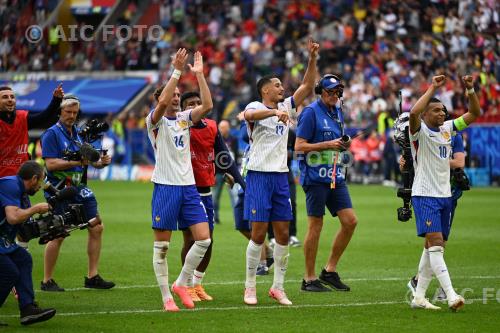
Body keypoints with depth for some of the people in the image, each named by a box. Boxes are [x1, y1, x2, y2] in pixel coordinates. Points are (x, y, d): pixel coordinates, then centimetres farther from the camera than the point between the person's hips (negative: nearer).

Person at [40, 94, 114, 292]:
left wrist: (101, 162, -1)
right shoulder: (51, 134, -9)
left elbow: (87, 160, 20)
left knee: (97, 227, 4)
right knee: (58, 235, -5)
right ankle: (47, 281, 5)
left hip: (78, 187, 8)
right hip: (59, 191, -8)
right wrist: (76, 162, -25)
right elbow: (50, 164, -18)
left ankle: (92, 277, 12)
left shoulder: (78, 133, 14)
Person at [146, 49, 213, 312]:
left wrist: (199, 74, -9)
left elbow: (207, 105, -4)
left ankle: (181, 284, 13)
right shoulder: (155, 121, -4)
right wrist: (177, 71, -26)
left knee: (204, 239, -3)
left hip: (188, 186, 5)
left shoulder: (184, 118, 11)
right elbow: (162, 102, -25)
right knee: (161, 247, -1)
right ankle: (166, 297, 6)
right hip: (165, 187, -5)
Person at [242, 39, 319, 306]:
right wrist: (274, 112, -45)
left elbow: (307, 86, 12)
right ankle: (250, 287, 2)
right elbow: (249, 115, -30)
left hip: (281, 176, 6)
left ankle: (278, 287, 10)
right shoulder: (255, 107, -5)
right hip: (259, 176, -6)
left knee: (283, 234, 4)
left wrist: (312, 59, 0)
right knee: (258, 233, -6)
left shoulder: (285, 107, 14)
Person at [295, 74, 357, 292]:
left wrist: (343, 145, 4)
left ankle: (330, 271, 11)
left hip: (335, 175, 8)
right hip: (315, 176, -7)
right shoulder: (311, 112, -9)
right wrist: (328, 144, -18)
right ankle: (309, 279, 5)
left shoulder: (337, 112, 15)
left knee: (350, 221, 0)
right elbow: (299, 146, -12)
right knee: (315, 226, -3)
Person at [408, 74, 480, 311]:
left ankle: (419, 297, 14)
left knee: (432, 248, 8)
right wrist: (433, 88, -25)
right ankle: (451, 296, -27)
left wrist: (470, 90, -3)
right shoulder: (420, 131, -8)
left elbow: (474, 114, 13)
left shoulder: (447, 128, 11)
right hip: (424, 195, -7)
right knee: (436, 244, -17)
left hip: (444, 196, 7)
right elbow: (414, 113, -30)